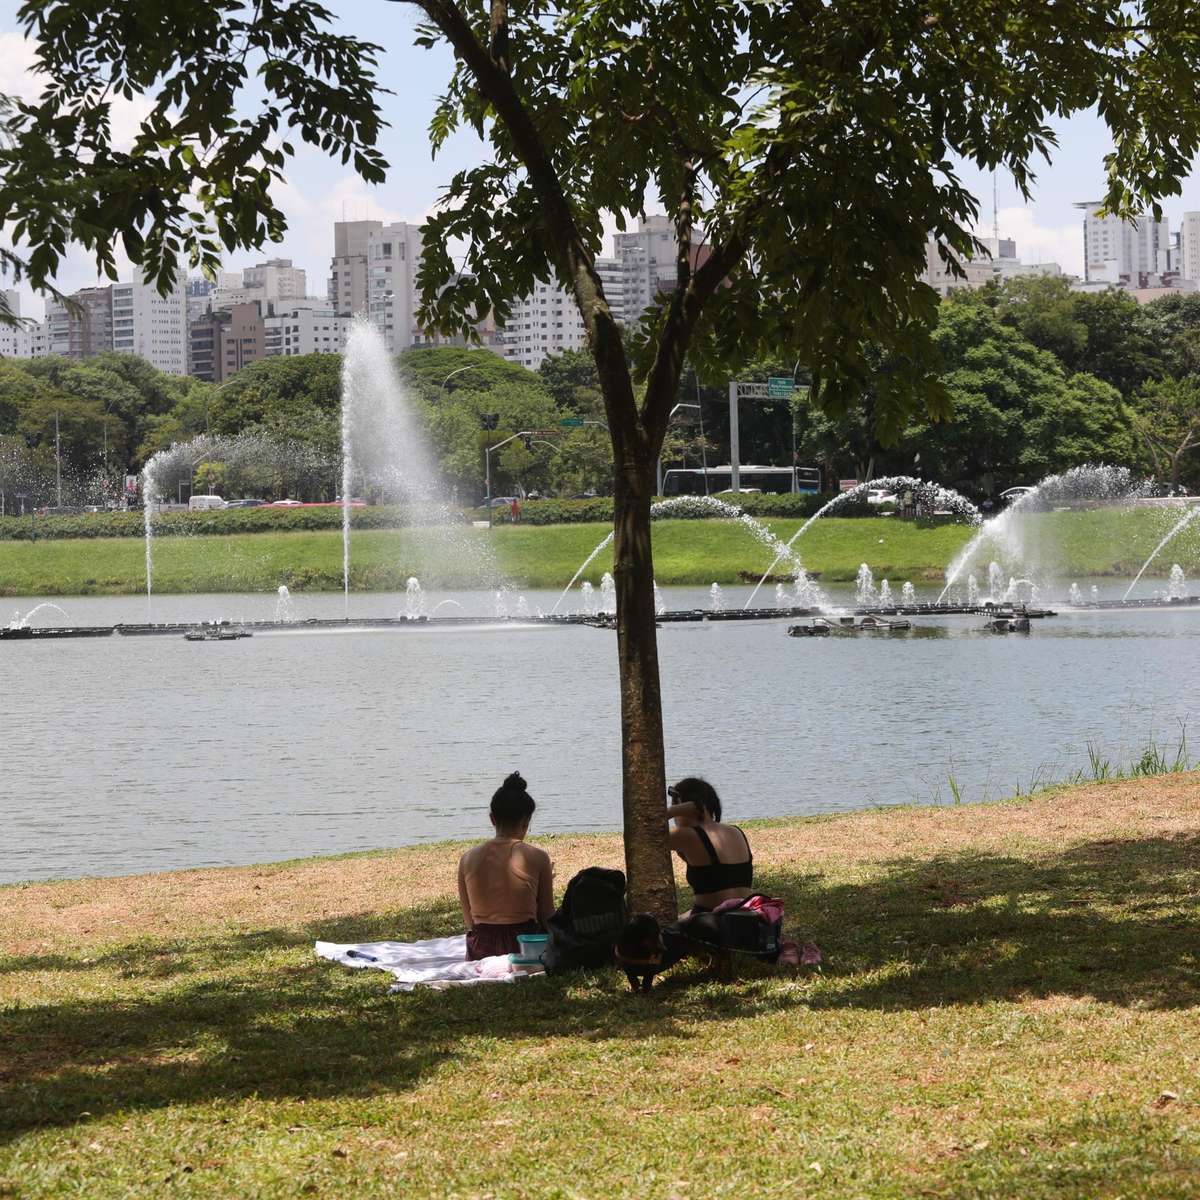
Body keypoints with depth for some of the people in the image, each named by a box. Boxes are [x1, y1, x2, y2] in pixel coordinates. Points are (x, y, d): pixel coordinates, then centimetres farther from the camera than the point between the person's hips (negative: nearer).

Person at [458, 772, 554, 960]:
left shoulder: (468, 859, -1)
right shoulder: (537, 858, -10)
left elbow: (470, 922, 5)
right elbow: (547, 918, 0)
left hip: (480, 952, 3)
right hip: (523, 948, -3)